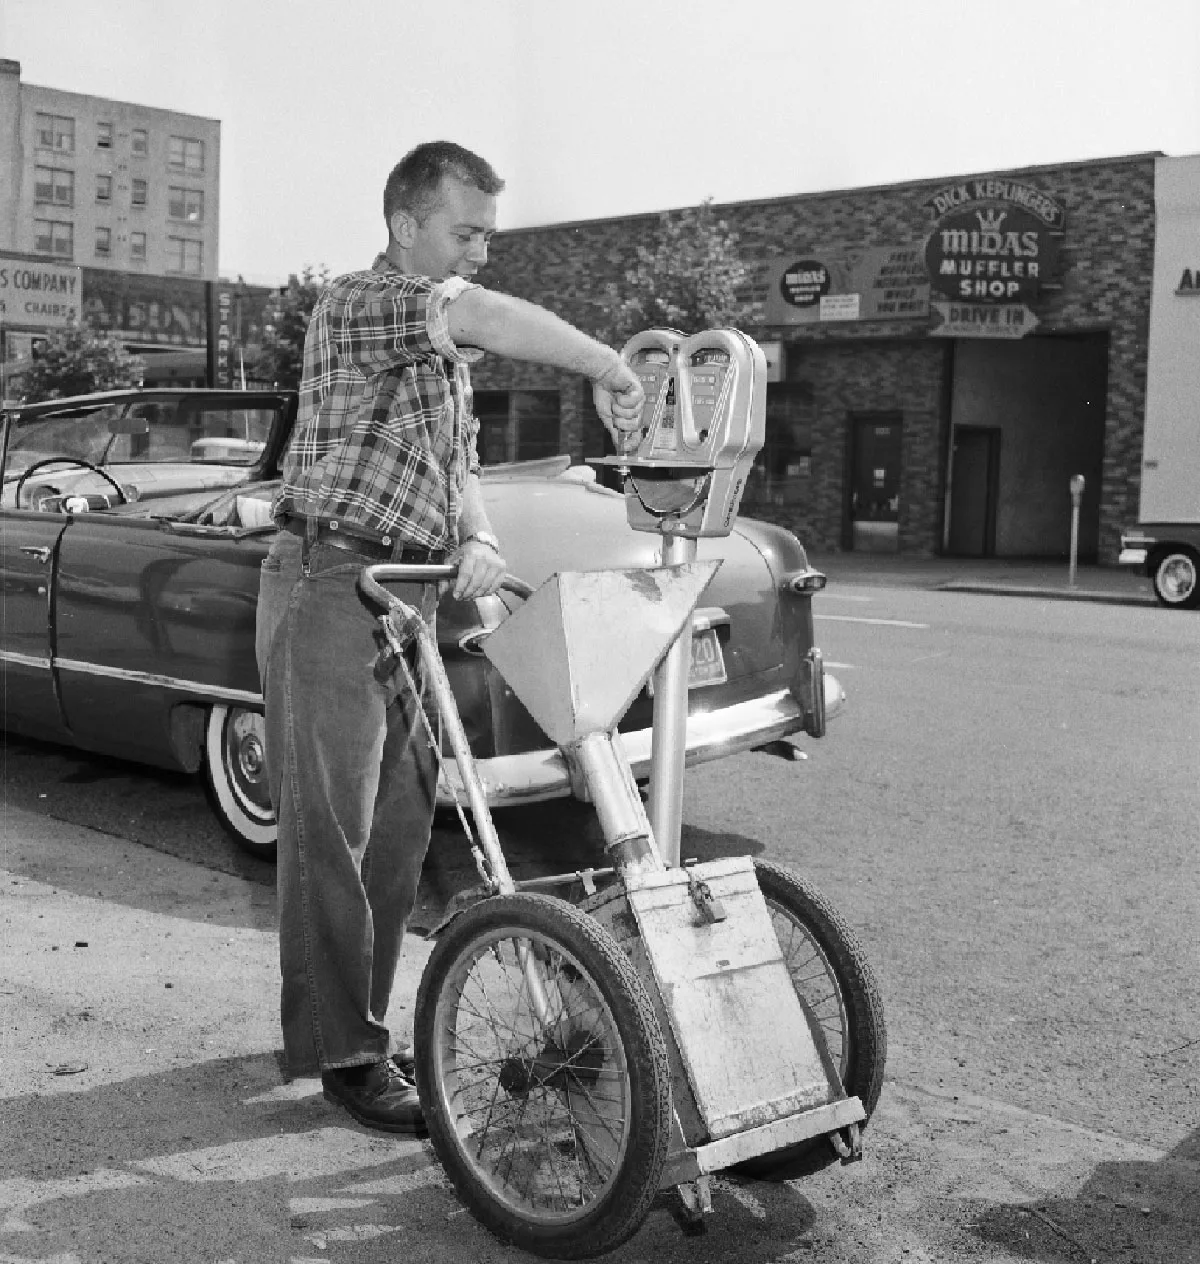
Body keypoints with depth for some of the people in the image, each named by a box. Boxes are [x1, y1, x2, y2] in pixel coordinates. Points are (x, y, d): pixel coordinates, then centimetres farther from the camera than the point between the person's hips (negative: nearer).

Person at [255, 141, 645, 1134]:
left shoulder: (446, 351, 19)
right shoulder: (356, 304, -11)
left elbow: (458, 466, 16)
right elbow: (481, 314, -30)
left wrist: (478, 539, -5)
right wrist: (610, 371, -26)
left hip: (407, 600, 9)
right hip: (330, 587, -9)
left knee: (400, 821, 12)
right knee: (329, 829, -4)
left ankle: (360, 1019, 25)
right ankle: (342, 1054, 3)